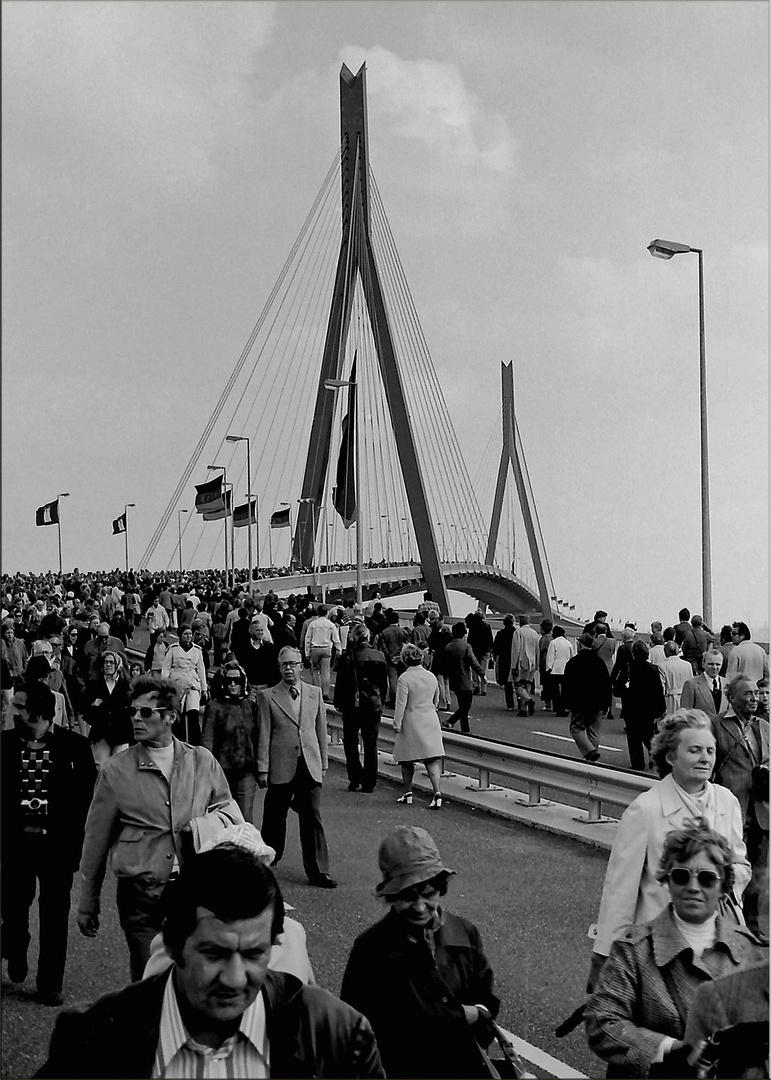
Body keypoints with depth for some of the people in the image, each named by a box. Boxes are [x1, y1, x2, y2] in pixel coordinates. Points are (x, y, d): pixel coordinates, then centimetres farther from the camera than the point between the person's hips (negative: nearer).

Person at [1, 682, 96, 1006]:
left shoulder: (74, 746, -6)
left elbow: (90, 793, -1)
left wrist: (72, 831, -7)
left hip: (58, 843, -1)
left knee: (54, 916, 6)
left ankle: (50, 985, 19)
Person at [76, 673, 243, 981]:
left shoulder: (202, 762, 5)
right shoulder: (115, 770, 1)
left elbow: (230, 810, 16)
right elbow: (96, 840, 6)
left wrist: (203, 826, -6)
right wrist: (87, 904, 10)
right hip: (141, 898, -1)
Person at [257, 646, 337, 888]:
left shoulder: (315, 693, 9)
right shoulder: (267, 697, 1)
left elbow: (321, 730, 12)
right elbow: (263, 735, -1)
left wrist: (323, 764, 10)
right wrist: (262, 769, -4)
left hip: (310, 766, 2)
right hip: (281, 767, -2)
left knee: (313, 818, 0)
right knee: (274, 819, 7)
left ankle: (318, 872, 5)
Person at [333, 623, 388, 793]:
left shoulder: (348, 657, -12)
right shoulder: (379, 656, 0)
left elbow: (341, 683, -8)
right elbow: (384, 683, 7)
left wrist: (338, 703, 3)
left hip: (352, 705, -3)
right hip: (374, 705, 3)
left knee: (350, 741, 12)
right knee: (371, 744, 9)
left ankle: (355, 778, 3)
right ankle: (369, 783, 11)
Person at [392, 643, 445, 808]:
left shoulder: (404, 678, -12)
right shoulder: (431, 676, 7)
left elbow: (401, 704, -14)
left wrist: (397, 724, -8)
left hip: (411, 722, -4)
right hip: (431, 721, 4)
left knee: (407, 759, 12)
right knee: (433, 759, -1)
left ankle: (407, 793, 22)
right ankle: (437, 791, -16)